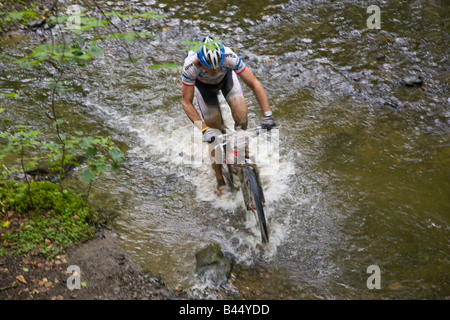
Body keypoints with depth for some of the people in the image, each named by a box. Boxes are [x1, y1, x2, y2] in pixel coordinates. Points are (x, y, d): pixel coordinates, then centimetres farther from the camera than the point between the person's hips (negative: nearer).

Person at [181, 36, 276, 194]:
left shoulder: (229, 57, -40)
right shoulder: (191, 66, -41)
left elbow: (254, 83, -34)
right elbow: (186, 101, -33)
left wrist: (268, 115, -42)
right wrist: (204, 129, -42)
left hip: (227, 77, 1)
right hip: (203, 84, -1)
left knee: (242, 120, -21)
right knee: (215, 135, -6)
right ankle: (220, 181, 12)